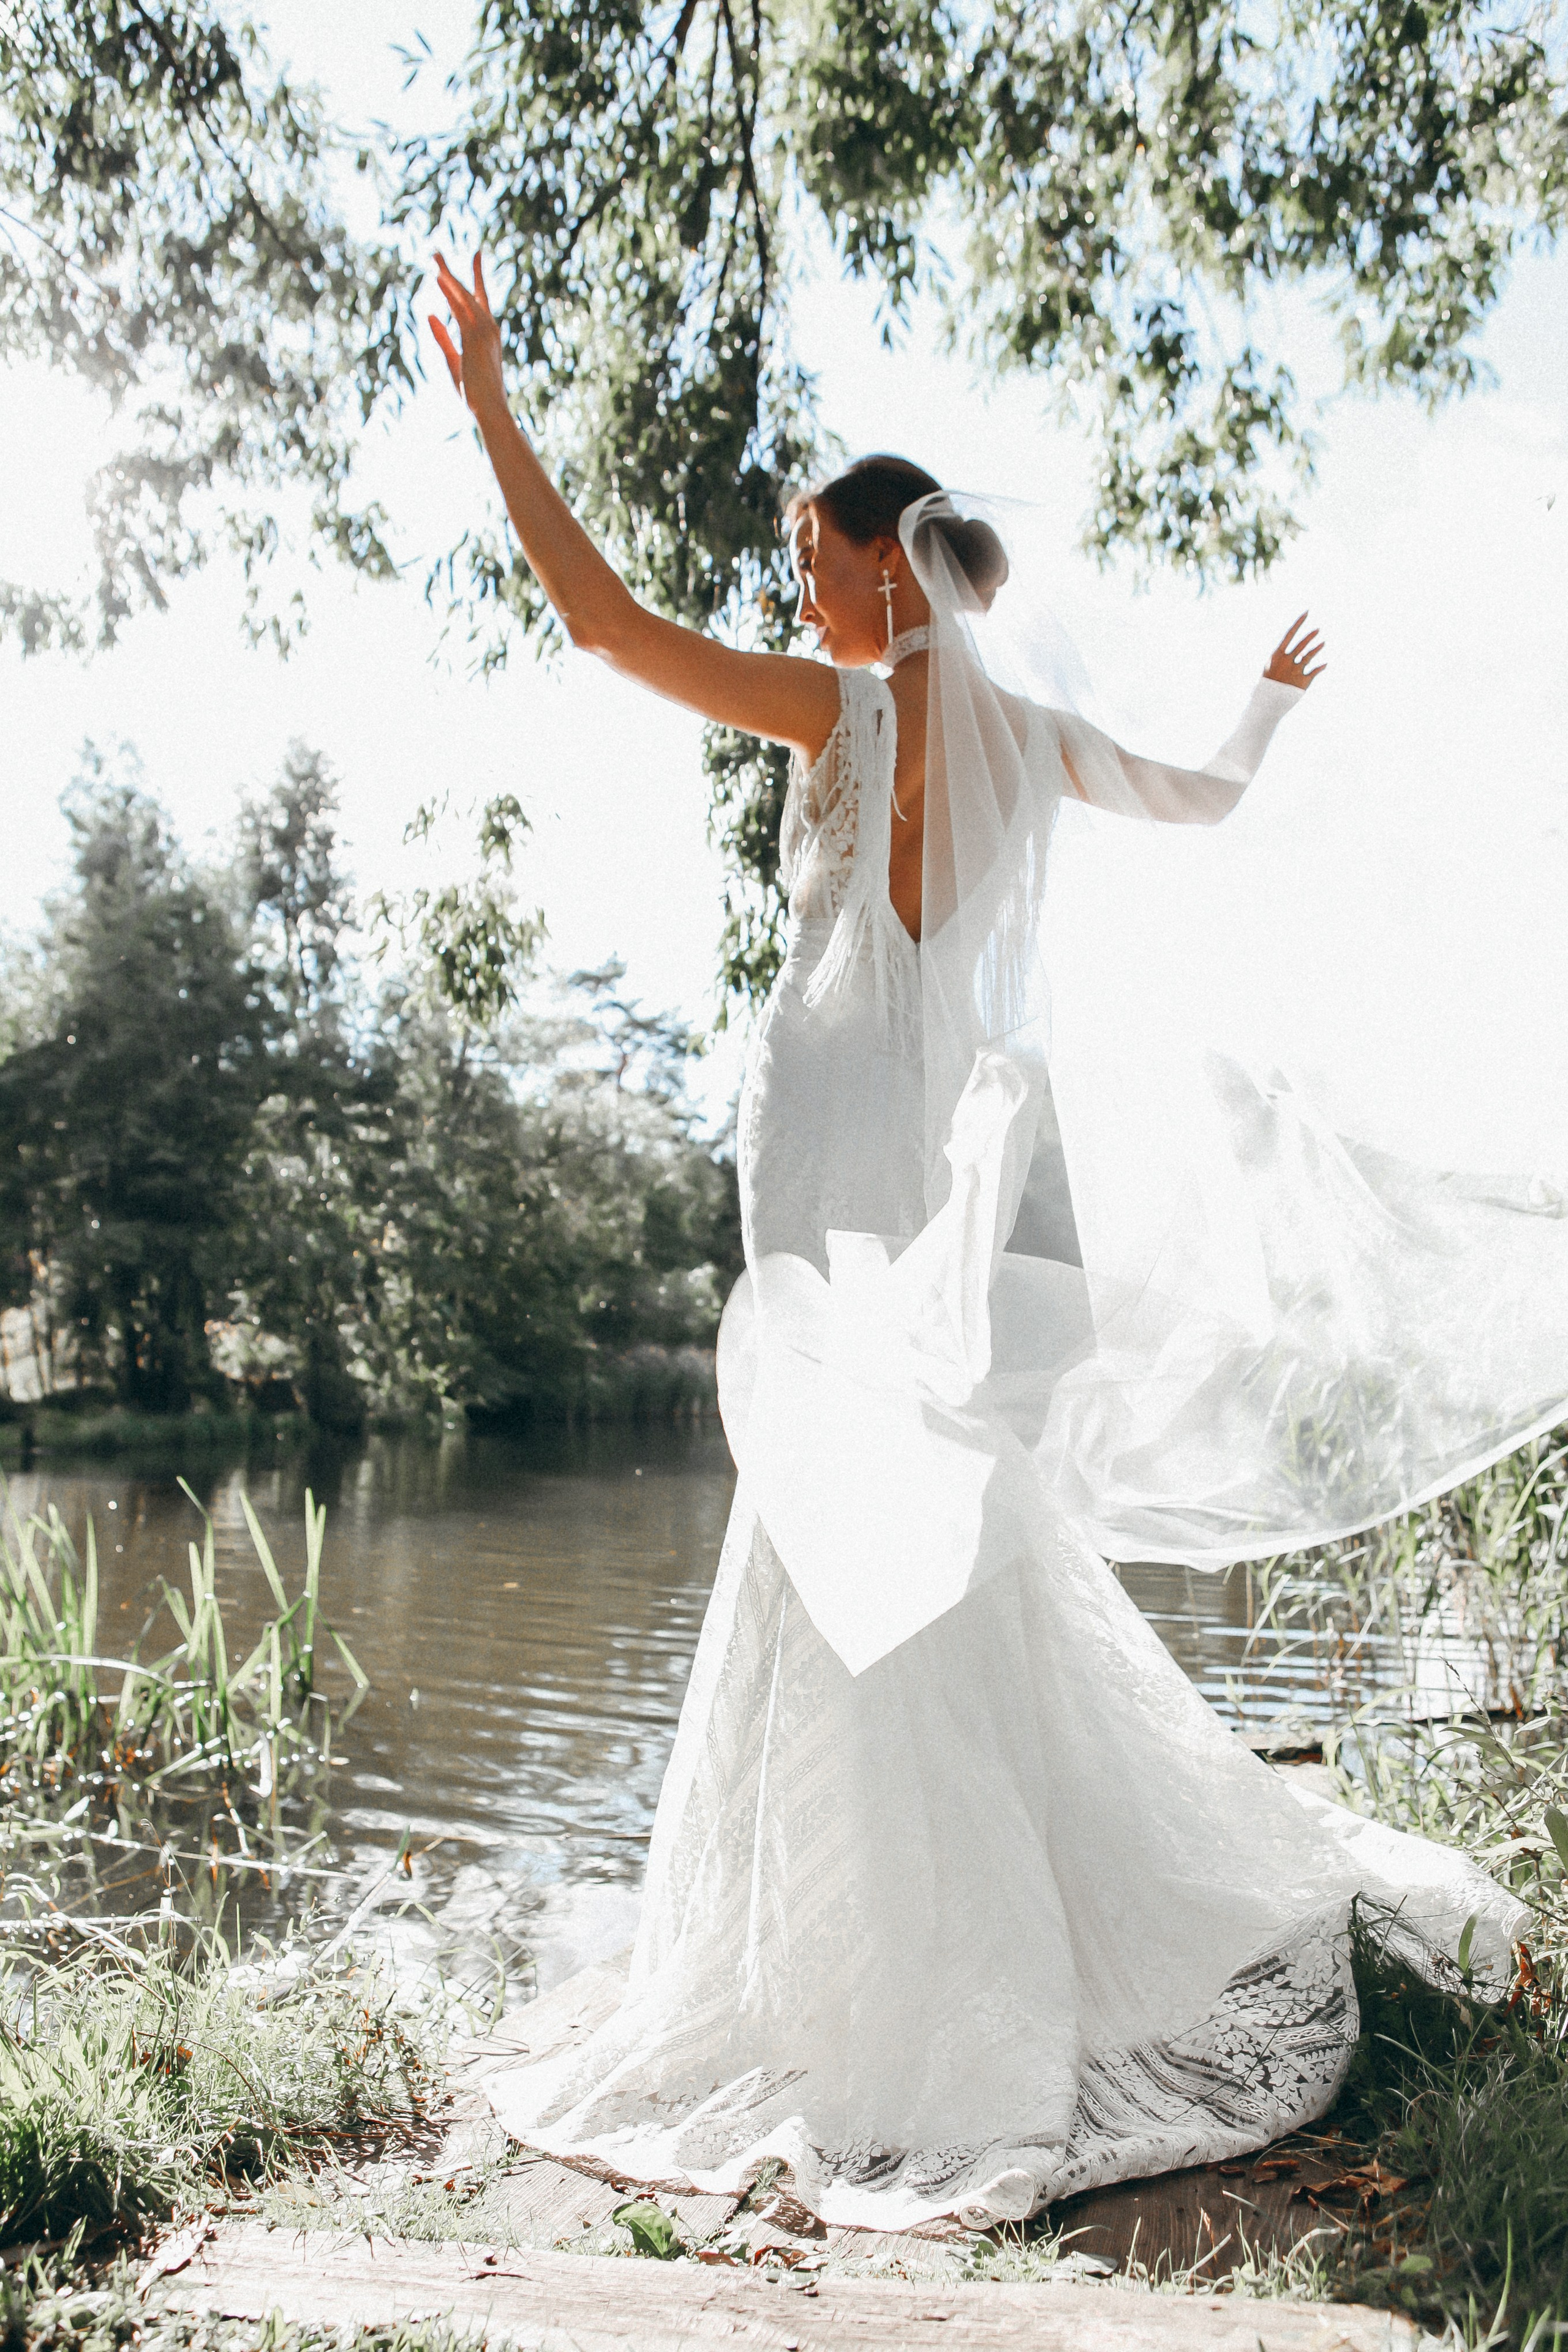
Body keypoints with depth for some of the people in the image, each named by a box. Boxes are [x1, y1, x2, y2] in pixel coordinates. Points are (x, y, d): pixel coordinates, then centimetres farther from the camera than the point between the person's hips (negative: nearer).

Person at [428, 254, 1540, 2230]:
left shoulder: (849, 709, -6)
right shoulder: (1031, 730, 13)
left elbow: (599, 616, -7)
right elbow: (1205, 797, 29)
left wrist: (491, 409, 2)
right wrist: (1274, 692, 50)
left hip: (863, 1166, -7)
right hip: (984, 1147, 8)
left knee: (867, 1575, -2)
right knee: (973, 1570, 16)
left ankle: (924, 2037, 7)